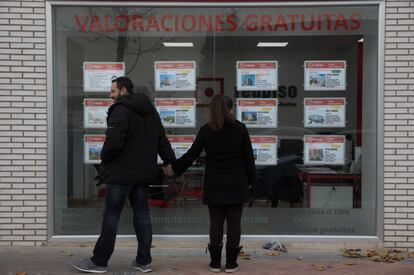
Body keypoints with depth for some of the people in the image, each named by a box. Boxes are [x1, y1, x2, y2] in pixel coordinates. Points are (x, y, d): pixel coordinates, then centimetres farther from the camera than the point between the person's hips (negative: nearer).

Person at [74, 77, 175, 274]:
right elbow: (162, 140, 17)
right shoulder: (150, 111, 15)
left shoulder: (121, 109, -13)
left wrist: (104, 158, -5)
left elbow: (113, 141, -22)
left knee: (111, 216, 0)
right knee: (142, 214, 11)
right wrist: (170, 161, 21)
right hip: (144, 173, 8)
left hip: (120, 173, -8)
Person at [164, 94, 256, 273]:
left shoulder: (206, 130, -3)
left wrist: (174, 168, 12)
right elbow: (248, 157, 0)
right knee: (234, 223, 6)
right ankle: (231, 263, 11)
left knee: (216, 223, 9)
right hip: (236, 184, -1)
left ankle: (215, 262, 14)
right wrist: (250, 180, 10)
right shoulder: (239, 128, -3)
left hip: (214, 184, 1)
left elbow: (191, 155, -2)